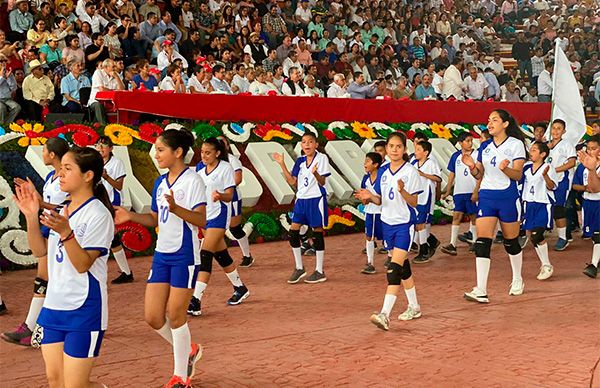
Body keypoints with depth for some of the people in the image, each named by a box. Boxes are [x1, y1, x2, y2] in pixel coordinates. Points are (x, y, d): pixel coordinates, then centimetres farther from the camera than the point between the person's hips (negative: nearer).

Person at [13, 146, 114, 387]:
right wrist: (31, 217, -1)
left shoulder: (98, 214, -15)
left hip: (84, 311, -8)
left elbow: (83, 264, -19)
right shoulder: (63, 212, 10)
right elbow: (40, 251, 12)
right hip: (53, 306, 8)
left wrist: (65, 232, -33)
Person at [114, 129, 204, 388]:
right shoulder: (160, 183, 11)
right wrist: (131, 216, 0)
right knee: (152, 317, 6)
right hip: (162, 254, 7)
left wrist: (176, 208, -36)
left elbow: (202, 220, -20)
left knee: (175, 316, 0)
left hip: (184, 255, -7)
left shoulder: (192, 181, -12)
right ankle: (188, 351, 31)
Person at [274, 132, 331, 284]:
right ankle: (299, 268, 16)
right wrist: (282, 164, 7)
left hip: (316, 199, -6)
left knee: (317, 234, 0)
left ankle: (320, 272, 10)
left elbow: (322, 182, -12)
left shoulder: (322, 158, -7)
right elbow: (292, 181, 9)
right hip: (301, 199, 6)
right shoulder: (300, 161, 10)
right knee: (293, 233, 2)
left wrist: (315, 173, -33)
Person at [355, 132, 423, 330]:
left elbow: (414, 202, -11)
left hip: (405, 224, -6)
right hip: (388, 223, 6)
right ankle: (414, 307, 29)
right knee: (403, 266, 16)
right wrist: (370, 197, -8)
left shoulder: (410, 172, -10)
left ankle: (384, 314, -23)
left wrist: (402, 190, -29)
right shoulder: (383, 172, 7)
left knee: (395, 268, -15)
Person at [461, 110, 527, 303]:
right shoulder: (485, 146, 10)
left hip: (508, 197, -4)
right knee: (482, 242, -9)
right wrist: (472, 166, -8)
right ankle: (481, 291, -13)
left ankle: (517, 280, 34)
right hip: (486, 196, 4)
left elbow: (518, 175, -9)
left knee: (511, 241, 10)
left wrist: (505, 168, -29)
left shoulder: (516, 144, -5)